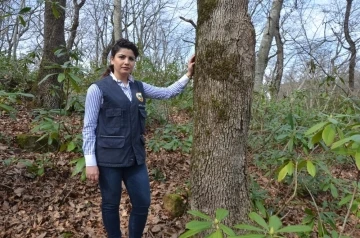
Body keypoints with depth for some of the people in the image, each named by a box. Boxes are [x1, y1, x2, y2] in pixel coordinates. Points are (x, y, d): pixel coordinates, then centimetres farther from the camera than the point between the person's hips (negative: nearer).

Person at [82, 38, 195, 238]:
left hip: (135, 156, 5)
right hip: (109, 158, -5)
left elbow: (168, 92, 12)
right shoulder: (98, 89, -7)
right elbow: (89, 127, -8)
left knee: (143, 203, 11)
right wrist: (90, 162, -12)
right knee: (111, 204, 12)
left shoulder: (139, 87, 8)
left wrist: (188, 74, 2)